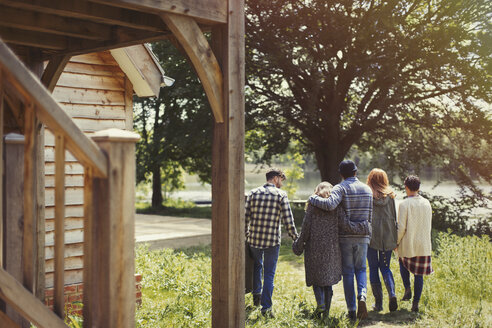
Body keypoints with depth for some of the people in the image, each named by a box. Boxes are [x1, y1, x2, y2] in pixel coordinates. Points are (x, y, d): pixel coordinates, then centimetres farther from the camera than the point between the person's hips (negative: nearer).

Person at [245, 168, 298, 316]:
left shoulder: (253, 193, 3)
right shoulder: (281, 195, -5)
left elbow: (246, 217, 1)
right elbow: (288, 220, -9)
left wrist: (245, 235, 14)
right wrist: (295, 238, 2)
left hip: (254, 239, 3)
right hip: (272, 240, -3)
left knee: (257, 266, 29)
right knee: (269, 274, 7)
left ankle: (256, 295, 35)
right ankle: (266, 307, 4)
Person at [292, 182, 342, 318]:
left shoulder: (312, 204, -1)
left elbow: (306, 226, -4)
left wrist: (299, 244, 6)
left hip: (315, 245, -2)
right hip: (332, 246, 2)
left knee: (315, 276, 9)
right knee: (328, 277, 11)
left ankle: (320, 303, -12)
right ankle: (326, 310, 12)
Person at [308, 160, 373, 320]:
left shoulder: (341, 188, -9)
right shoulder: (367, 189, 7)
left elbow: (330, 205, -28)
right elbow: (369, 215, 11)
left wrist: (313, 198, -13)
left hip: (345, 236, -3)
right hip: (363, 236, 3)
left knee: (347, 272, 6)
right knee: (360, 269, 16)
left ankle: (351, 309, 7)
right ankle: (362, 296, -11)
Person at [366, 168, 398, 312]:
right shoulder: (390, 195, 2)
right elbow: (395, 216, 4)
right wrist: (396, 239, 11)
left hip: (371, 235, -3)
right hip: (387, 236, 3)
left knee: (373, 269, 7)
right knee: (385, 267, 14)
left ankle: (378, 302, 8)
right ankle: (392, 293, -10)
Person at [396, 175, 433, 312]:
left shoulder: (404, 204, -12)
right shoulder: (426, 203, 4)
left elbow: (401, 227, -13)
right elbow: (429, 225, 11)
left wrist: (396, 242, -1)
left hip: (407, 244, -3)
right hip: (424, 245, 3)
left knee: (403, 263, 25)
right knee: (419, 274, 8)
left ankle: (407, 288, 10)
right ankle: (416, 303, 5)